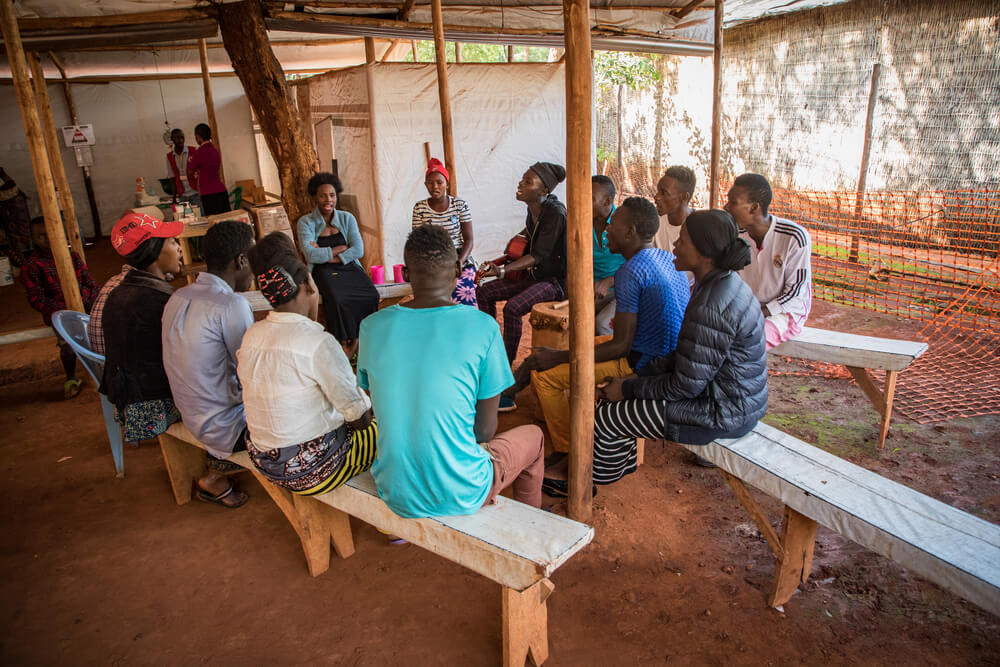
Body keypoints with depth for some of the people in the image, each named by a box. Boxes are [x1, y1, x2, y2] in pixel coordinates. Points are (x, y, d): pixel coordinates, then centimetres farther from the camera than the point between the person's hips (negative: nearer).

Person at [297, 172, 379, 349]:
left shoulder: (347, 218, 9)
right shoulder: (306, 222, 2)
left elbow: (359, 250, -2)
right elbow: (310, 255, -12)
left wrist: (325, 255, -10)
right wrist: (341, 249, -7)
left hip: (349, 266, 3)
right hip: (323, 271, -3)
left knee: (371, 296, -27)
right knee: (337, 299, -35)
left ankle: (359, 335, -6)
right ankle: (344, 340, -12)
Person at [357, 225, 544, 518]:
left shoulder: (373, 328, -7)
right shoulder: (482, 327, -17)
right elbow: (485, 428, -9)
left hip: (394, 495, 4)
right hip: (461, 496, -4)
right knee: (533, 436, 25)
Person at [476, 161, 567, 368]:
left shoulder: (555, 212, -22)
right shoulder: (533, 209, 3)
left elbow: (539, 255, -24)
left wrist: (503, 270, -30)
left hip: (556, 279, -10)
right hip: (535, 275, 10)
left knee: (513, 307, -30)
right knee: (484, 292, 4)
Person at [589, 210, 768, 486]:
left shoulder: (710, 307, -29)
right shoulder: (721, 283, 3)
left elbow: (686, 385, -23)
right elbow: (685, 355, 10)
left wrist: (629, 389, -11)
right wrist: (637, 376, 4)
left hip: (722, 412, -10)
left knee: (605, 417, -3)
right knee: (617, 392, 15)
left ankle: (594, 483, 22)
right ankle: (624, 465, 30)